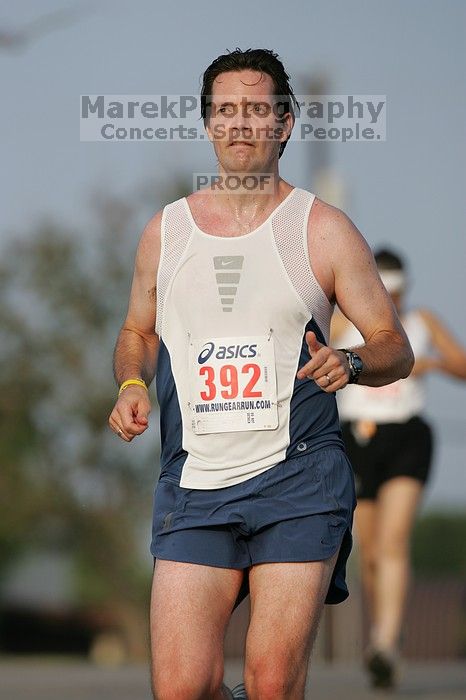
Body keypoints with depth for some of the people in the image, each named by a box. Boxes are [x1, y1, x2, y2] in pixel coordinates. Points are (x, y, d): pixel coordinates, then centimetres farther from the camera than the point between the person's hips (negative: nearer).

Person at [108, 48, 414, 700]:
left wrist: (350, 363, -16)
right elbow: (138, 333, 26)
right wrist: (133, 385, 5)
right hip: (193, 485, 2)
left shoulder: (323, 229, 3)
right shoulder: (164, 231, 11)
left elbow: (396, 346, 6)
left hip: (299, 481, -2)